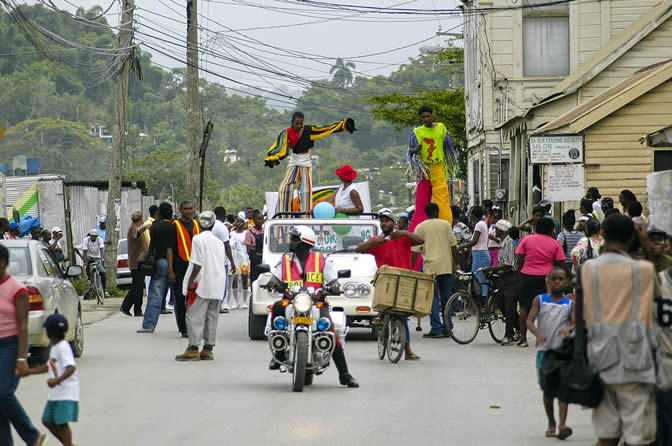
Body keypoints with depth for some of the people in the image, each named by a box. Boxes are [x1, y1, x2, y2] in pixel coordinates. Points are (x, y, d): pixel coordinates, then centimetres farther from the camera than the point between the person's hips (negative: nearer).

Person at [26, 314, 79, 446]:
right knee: (47, 420, 14)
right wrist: (29, 372, 28)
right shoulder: (54, 347, 15)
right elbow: (49, 366, 28)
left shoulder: (63, 347, -17)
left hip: (67, 392, -11)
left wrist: (57, 380, -40)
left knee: (62, 422, -13)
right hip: (55, 393, 11)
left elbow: (71, 367, -28)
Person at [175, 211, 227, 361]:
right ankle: (208, 348, 11)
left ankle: (193, 349, -10)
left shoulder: (198, 239, -9)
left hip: (202, 284, -7)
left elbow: (197, 264, -15)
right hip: (217, 284, 7)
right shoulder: (218, 241, 13)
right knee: (212, 317, 10)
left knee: (194, 316, -5)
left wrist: (191, 281, -12)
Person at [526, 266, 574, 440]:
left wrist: (569, 330, -29)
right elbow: (529, 321, -6)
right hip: (544, 350, 1)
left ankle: (562, 424, -20)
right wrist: (538, 333, -26)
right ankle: (551, 423, 24)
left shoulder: (569, 304, 5)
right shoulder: (540, 300, 4)